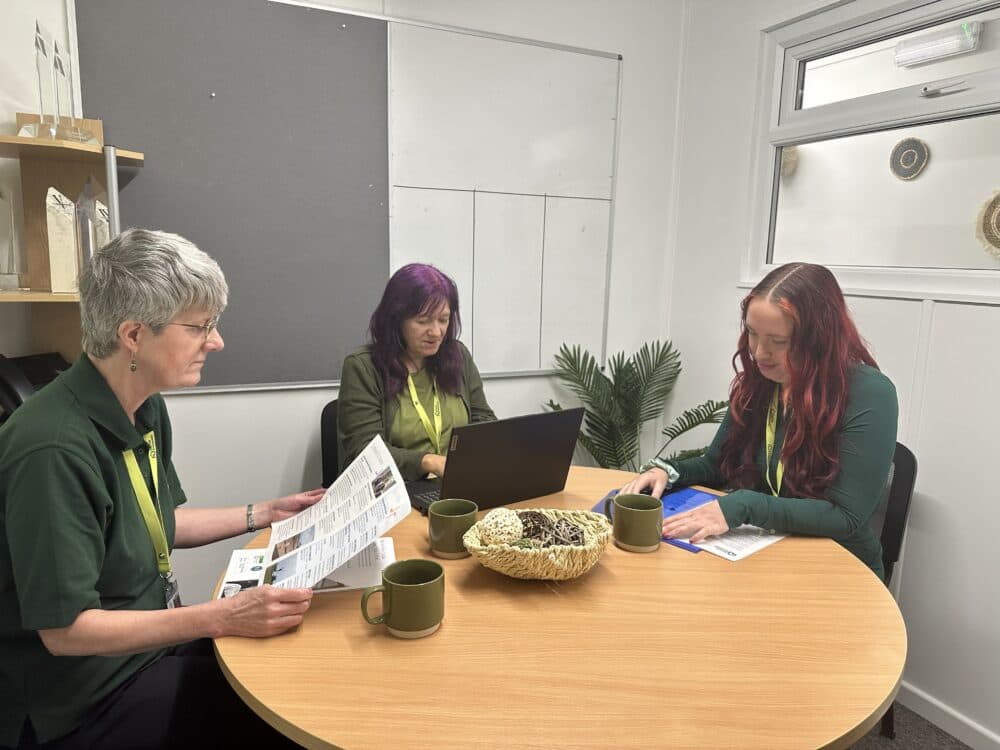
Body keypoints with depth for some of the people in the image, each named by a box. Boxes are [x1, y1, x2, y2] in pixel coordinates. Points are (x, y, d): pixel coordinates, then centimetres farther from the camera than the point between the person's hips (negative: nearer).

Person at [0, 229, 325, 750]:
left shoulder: (146, 408, -1)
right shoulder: (53, 450, -28)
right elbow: (66, 630, -24)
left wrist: (264, 514, 7)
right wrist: (224, 618, -29)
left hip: (153, 635, 8)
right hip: (84, 692, -7)